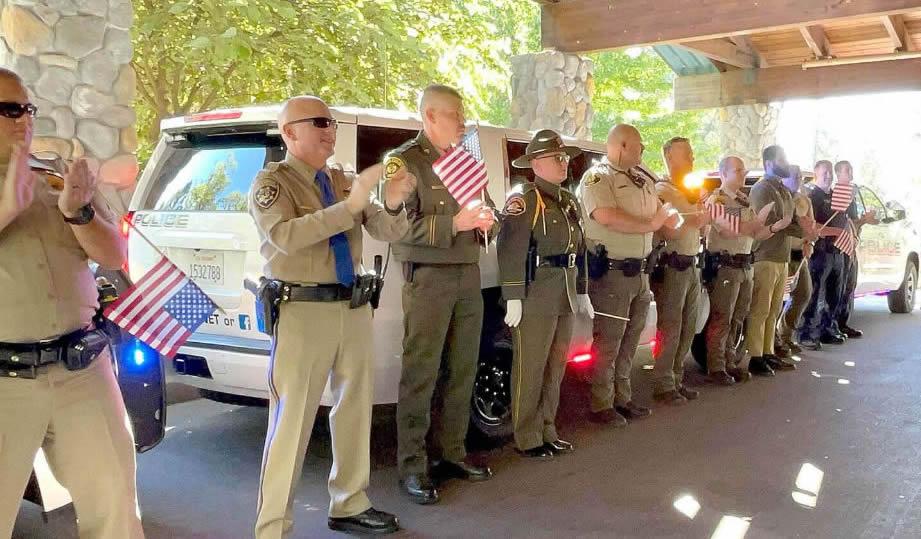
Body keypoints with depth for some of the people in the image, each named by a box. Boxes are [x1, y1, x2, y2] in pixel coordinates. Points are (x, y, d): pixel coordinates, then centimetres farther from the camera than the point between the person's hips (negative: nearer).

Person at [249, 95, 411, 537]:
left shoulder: (345, 181, 12)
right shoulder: (272, 182, -6)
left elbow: (386, 233, 8)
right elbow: (286, 237, -24)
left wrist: (392, 204, -14)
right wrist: (349, 206, -29)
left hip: (354, 307, 7)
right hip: (303, 310, -7)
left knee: (355, 409, 15)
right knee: (292, 420, -3)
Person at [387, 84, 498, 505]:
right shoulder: (404, 161, -4)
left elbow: (487, 213, 21)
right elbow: (398, 225, -16)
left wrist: (486, 222, -2)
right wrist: (455, 222, -22)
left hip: (468, 274, 7)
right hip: (428, 277, -7)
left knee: (462, 371, 10)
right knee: (421, 373, -4)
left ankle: (450, 451, 21)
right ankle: (412, 465, 3)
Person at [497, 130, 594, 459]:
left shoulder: (569, 202, 18)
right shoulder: (524, 199, -8)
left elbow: (580, 249, 23)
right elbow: (510, 251, -16)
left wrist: (581, 292, 19)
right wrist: (513, 298, -20)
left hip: (564, 297, 8)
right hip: (535, 297, -8)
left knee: (556, 367, 14)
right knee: (530, 370, -1)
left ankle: (547, 432, 25)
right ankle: (527, 440, 8)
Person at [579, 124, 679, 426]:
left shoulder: (643, 179, 16)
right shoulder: (597, 177, -10)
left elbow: (664, 214, 19)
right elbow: (607, 217, -25)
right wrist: (650, 224, -13)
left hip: (641, 272, 9)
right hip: (612, 272, -8)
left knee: (630, 340, 15)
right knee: (608, 342, -2)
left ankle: (622, 398, 27)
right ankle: (601, 406, 7)